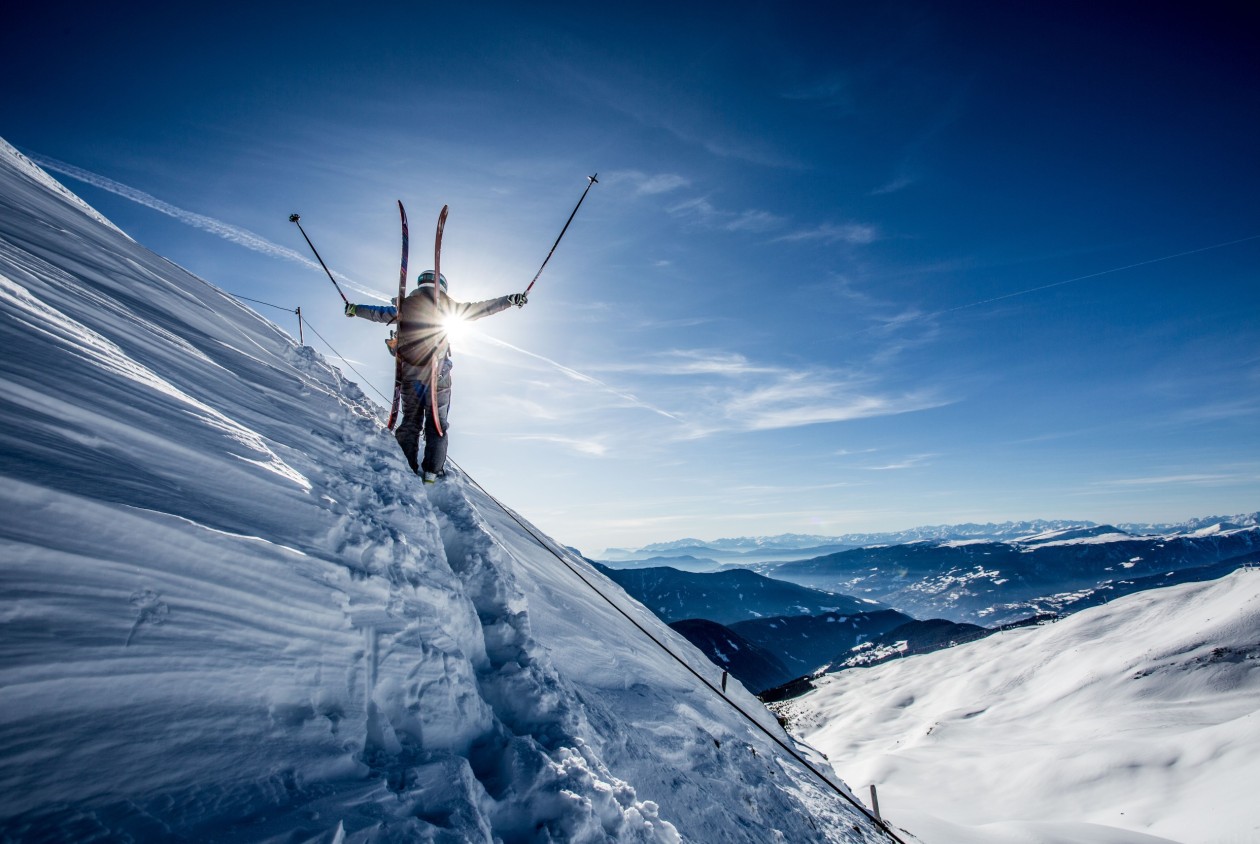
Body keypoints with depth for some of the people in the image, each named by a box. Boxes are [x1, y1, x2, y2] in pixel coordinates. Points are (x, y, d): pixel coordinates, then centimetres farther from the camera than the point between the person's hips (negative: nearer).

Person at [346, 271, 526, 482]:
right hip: (438, 374, -3)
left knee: (410, 422, 13)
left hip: (410, 373, 3)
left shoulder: (406, 305, 10)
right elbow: (478, 309, -2)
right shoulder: (443, 304, 0)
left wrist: (354, 309, 42)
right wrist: (510, 299, 0)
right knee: (437, 424, 5)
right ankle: (431, 471, 1)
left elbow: (380, 313, 23)